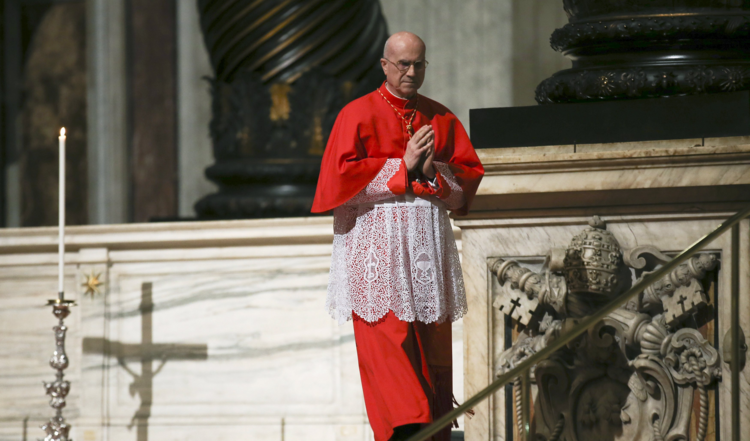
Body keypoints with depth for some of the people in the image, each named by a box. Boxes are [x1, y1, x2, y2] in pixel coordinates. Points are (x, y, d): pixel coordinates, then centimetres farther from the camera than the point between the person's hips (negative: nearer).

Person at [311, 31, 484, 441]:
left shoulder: (441, 119, 14)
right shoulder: (358, 115, 2)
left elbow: (471, 176, 10)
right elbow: (341, 173, -10)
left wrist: (433, 172, -9)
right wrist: (403, 167, -11)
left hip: (429, 238, 4)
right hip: (376, 241, -4)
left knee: (432, 342, 1)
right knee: (386, 334, -15)